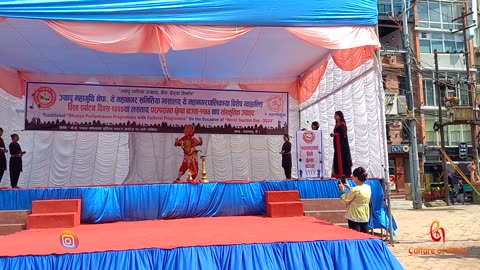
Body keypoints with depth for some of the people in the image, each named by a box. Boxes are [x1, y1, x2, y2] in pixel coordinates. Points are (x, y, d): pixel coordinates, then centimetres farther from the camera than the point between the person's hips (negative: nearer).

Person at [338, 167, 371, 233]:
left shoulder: (355, 189, -20)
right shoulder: (368, 188, 1)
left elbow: (346, 201, -8)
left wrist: (342, 191, 3)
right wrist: (349, 187, 15)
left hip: (354, 218, -6)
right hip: (365, 217, 7)